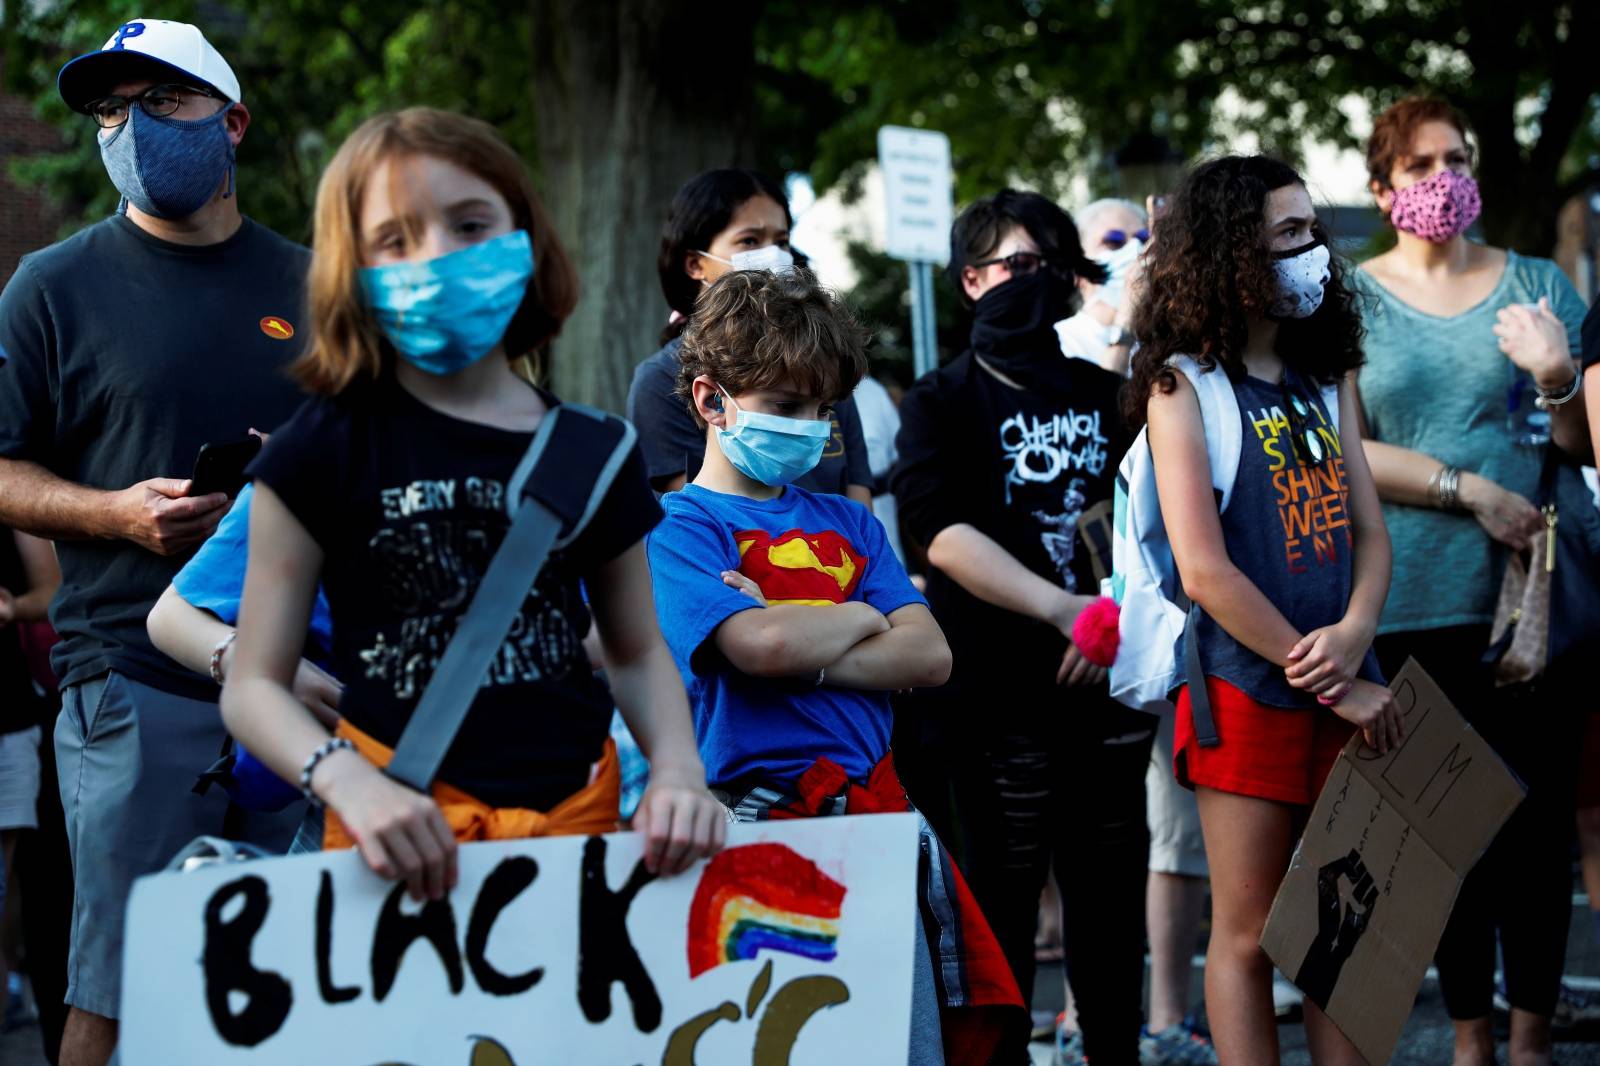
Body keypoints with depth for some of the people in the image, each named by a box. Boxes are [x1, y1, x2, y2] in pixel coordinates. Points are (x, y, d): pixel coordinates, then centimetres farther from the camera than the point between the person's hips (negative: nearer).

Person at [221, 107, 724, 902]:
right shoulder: (328, 445, -4)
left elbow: (638, 652, 17)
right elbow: (254, 686, -4)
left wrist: (678, 771, -2)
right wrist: (349, 782, -23)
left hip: (577, 812, 3)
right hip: (407, 839, -3)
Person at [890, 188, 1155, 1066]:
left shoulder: (1107, 394, 15)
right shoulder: (943, 403, 2)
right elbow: (944, 533, -11)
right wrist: (1062, 609, -19)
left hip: (1108, 695, 4)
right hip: (995, 702, -4)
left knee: (1113, 917, 9)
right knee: (999, 924, -1)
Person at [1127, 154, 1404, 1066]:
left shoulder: (1327, 377, 12)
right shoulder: (1185, 382, -7)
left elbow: (1371, 532, 8)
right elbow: (1204, 569, -15)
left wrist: (1355, 636, -13)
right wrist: (1329, 684, -14)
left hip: (1343, 690, 5)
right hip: (1248, 690, -5)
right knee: (1250, 934, 3)